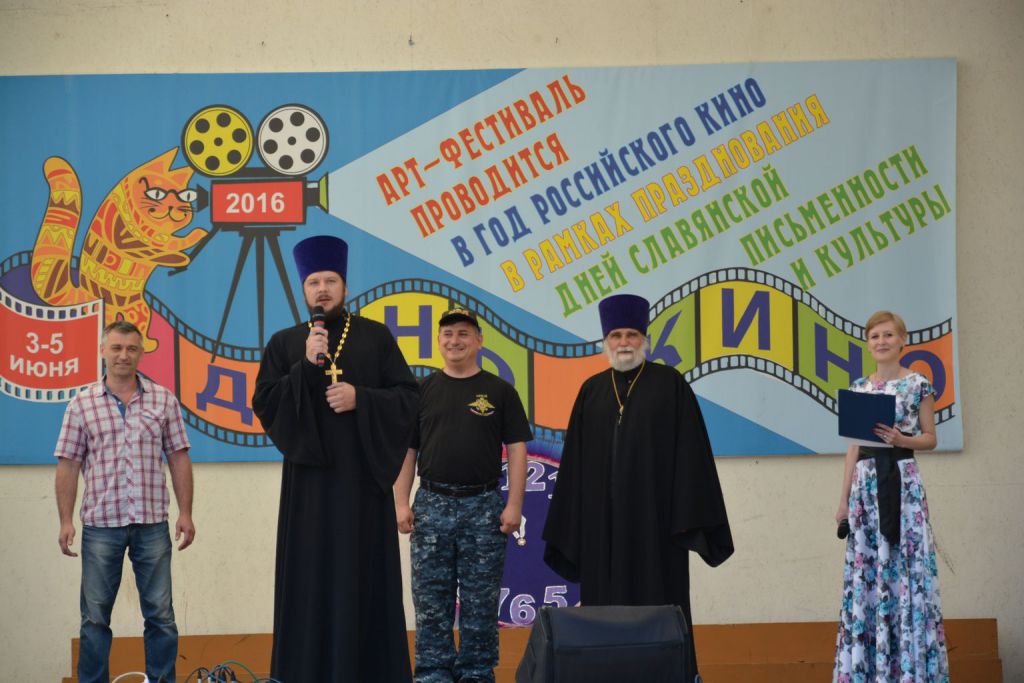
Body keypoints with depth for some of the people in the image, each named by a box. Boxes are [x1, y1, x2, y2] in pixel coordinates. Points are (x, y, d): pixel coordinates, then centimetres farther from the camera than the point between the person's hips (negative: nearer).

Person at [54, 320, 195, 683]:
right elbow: (68, 465, 4)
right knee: (95, 616, 4)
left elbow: (178, 459, 8)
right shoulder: (82, 404, 4)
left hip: (153, 523, 1)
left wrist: (185, 513, 2)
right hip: (101, 524, -1)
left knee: (160, 613, 4)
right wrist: (65, 521, -2)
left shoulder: (164, 400, 7)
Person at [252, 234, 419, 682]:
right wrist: (306, 367, -13)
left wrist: (360, 398, -13)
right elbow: (264, 405, -2)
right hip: (309, 476, 1)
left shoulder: (376, 337, 6)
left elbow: (408, 397, 2)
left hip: (363, 473, 0)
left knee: (365, 574, 0)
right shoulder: (284, 344, 8)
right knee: (311, 577, -1)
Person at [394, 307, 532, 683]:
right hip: (432, 505, 1)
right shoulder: (423, 391, 8)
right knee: (431, 598, 3)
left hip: (484, 507, -1)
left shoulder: (499, 391, 4)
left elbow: (516, 450, 2)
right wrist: (401, 503, -1)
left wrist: (514, 504, -6)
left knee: (480, 599, 4)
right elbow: (405, 450, 7)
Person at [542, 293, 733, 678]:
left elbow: (690, 452, -4)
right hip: (603, 517, 3)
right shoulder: (592, 392, 10)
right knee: (608, 604, 4)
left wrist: (688, 514, -11)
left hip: (655, 513, -3)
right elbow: (576, 463, 10)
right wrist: (570, 525, 5)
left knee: (658, 603, -2)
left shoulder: (669, 384, 0)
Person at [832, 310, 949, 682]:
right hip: (866, 482, 4)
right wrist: (844, 498, 9)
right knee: (865, 568, 3)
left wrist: (901, 439, -18)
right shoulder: (858, 389, 12)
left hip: (903, 480, -4)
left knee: (905, 565, -6)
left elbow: (930, 438, 3)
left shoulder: (918, 385, 0)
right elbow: (853, 446, 13)